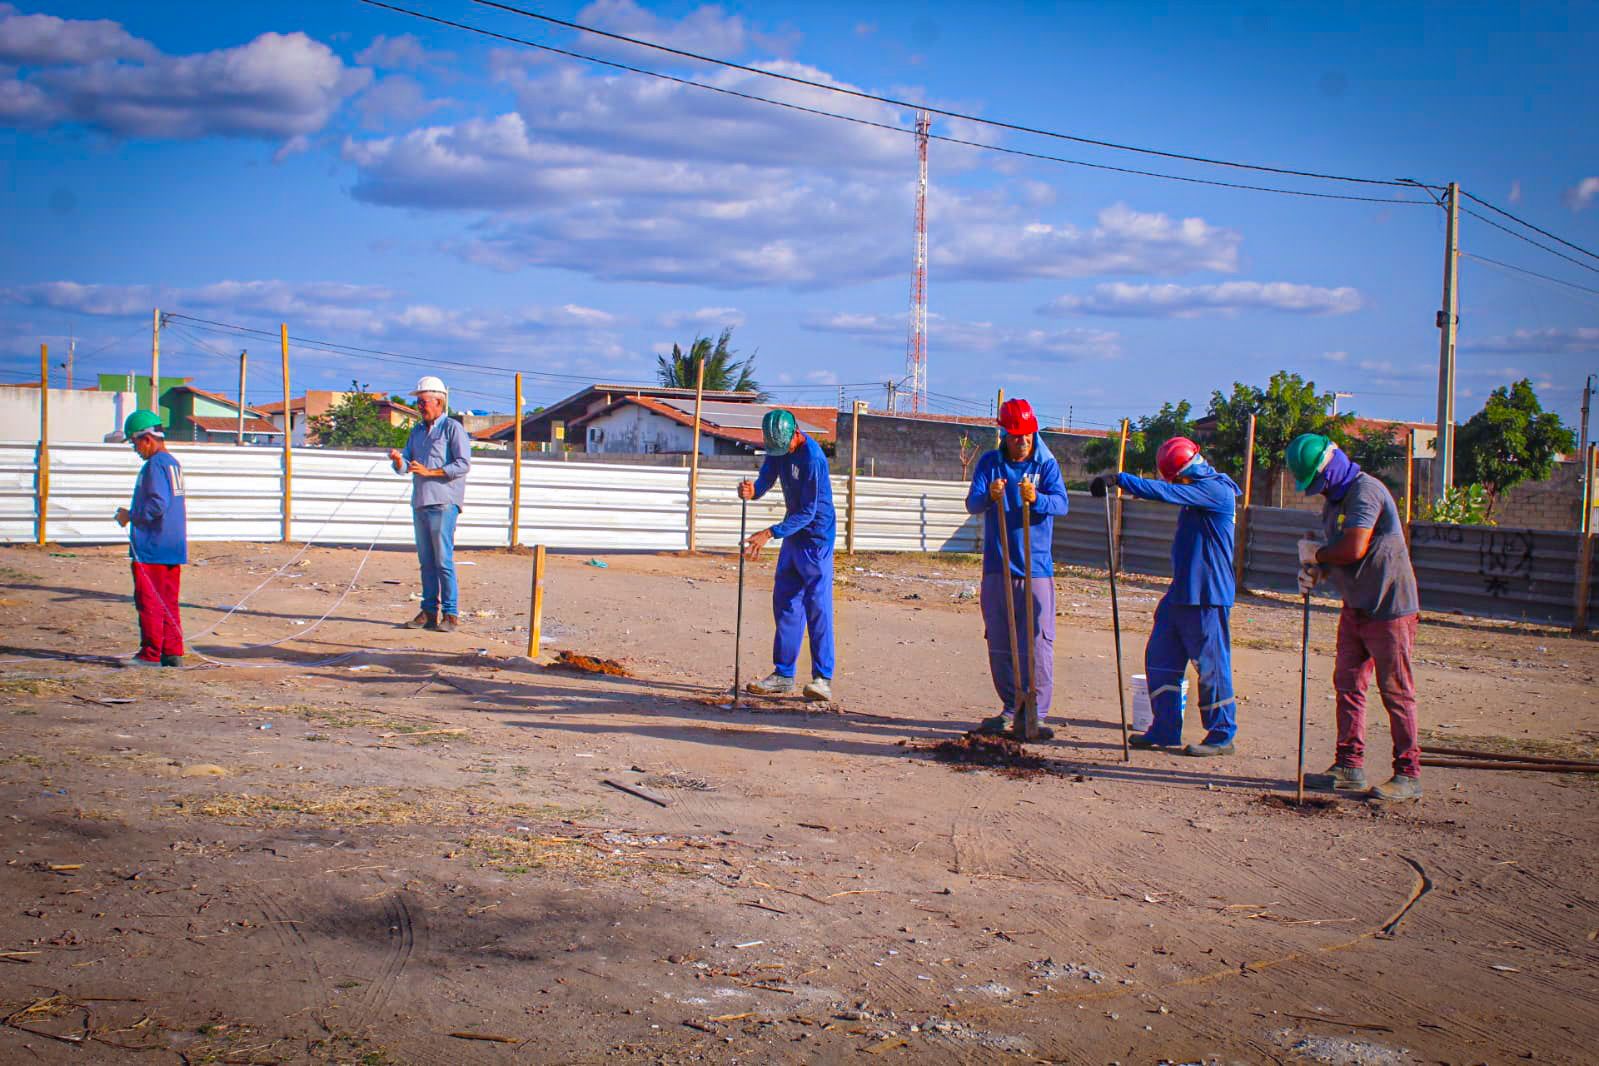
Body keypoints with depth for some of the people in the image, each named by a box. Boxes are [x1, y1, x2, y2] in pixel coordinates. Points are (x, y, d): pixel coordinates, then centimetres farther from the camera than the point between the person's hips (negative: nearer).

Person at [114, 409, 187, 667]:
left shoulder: (155, 465, -14)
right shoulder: (173, 463, 15)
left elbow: (157, 505, -22)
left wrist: (131, 516, -9)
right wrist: (134, 515, 20)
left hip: (151, 547, -9)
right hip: (173, 547, 9)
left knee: (149, 602, -2)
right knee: (168, 603, 11)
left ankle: (150, 654, 2)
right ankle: (172, 653, 13)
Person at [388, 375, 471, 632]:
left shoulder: (452, 428, -2)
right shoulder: (417, 431, 20)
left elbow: (463, 464, -11)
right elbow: (404, 465, 17)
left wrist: (429, 472, -16)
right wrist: (398, 459, -7)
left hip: (443, 503, -7)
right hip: (420, 503, 7)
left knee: (443, 560, -9)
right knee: (426, 561, 7)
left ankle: (450, 614, -7)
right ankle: (429, 612, 10)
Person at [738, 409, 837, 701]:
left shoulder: (812, 457, -26)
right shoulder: (778, 446, -1)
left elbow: (808, 512, -24)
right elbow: (766, 478, 3)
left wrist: (770, 533, -28)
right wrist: (752, 491, -21)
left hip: (816, 537, -8)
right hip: (793, 534, 8)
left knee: (817, 606, -9)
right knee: (785, 602, 10)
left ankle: (823, 679, -6)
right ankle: (783, 674, 16)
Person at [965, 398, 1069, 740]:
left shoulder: (1046, 464, 3)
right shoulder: (990, 462, 5)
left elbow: (1061, 503, -13)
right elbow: (972, 503, -8)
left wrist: (1037, 499, -34)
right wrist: (989, 496, -31)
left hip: (1037, 568, -1)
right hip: (997, 567, 2)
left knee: (1038, 644, -6)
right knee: (1000, 644, 7)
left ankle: (1036, 714, -1)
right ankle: (1012, 708, 19)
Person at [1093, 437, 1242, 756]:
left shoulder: (1216, 489, -16)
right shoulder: (1197, 491, 13)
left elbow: (1164, 492, -24)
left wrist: (1118, 479, -23)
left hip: (1208, 597, -10)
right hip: (1181, 592, 10)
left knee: (1211, 665, -1)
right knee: (1160, 659, 10)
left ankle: (1222, 736, 11)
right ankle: (1165, 730, 18)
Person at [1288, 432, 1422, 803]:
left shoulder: (1365, 491, -18)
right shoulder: (1335, 498, 13)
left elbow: (1354, 549, -27)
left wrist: (1315, 554, -9)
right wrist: (1316, 571, -5)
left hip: (1389, 607, -10)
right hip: (1356, 606, 10)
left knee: (1396, 691, -5)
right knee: (1348, 684, 10)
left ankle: (1409, 775, 1)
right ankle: (1350, 766, 17)